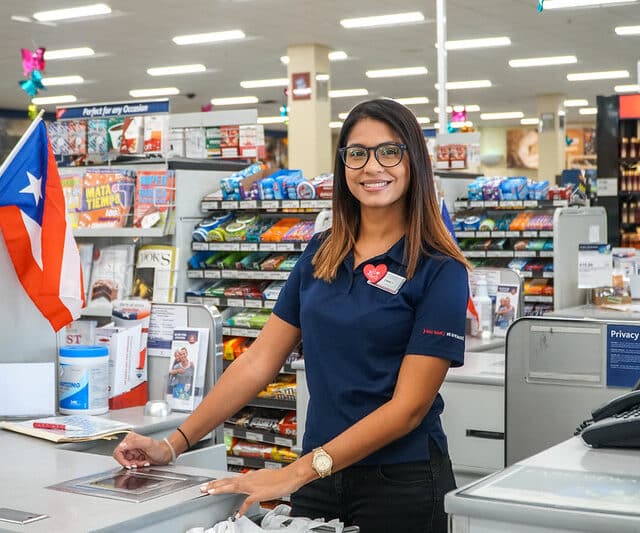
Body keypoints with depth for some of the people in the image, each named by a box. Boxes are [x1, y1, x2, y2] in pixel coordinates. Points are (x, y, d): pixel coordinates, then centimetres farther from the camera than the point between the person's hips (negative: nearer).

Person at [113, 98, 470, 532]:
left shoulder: (440, 271, -11)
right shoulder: (321, 255, 5)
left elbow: (409, 406, -16)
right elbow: (259, 361, 4)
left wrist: (297, 473, -23)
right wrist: (175, 444, -3)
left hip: (401, 484, -4)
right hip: (321, 477, 4)